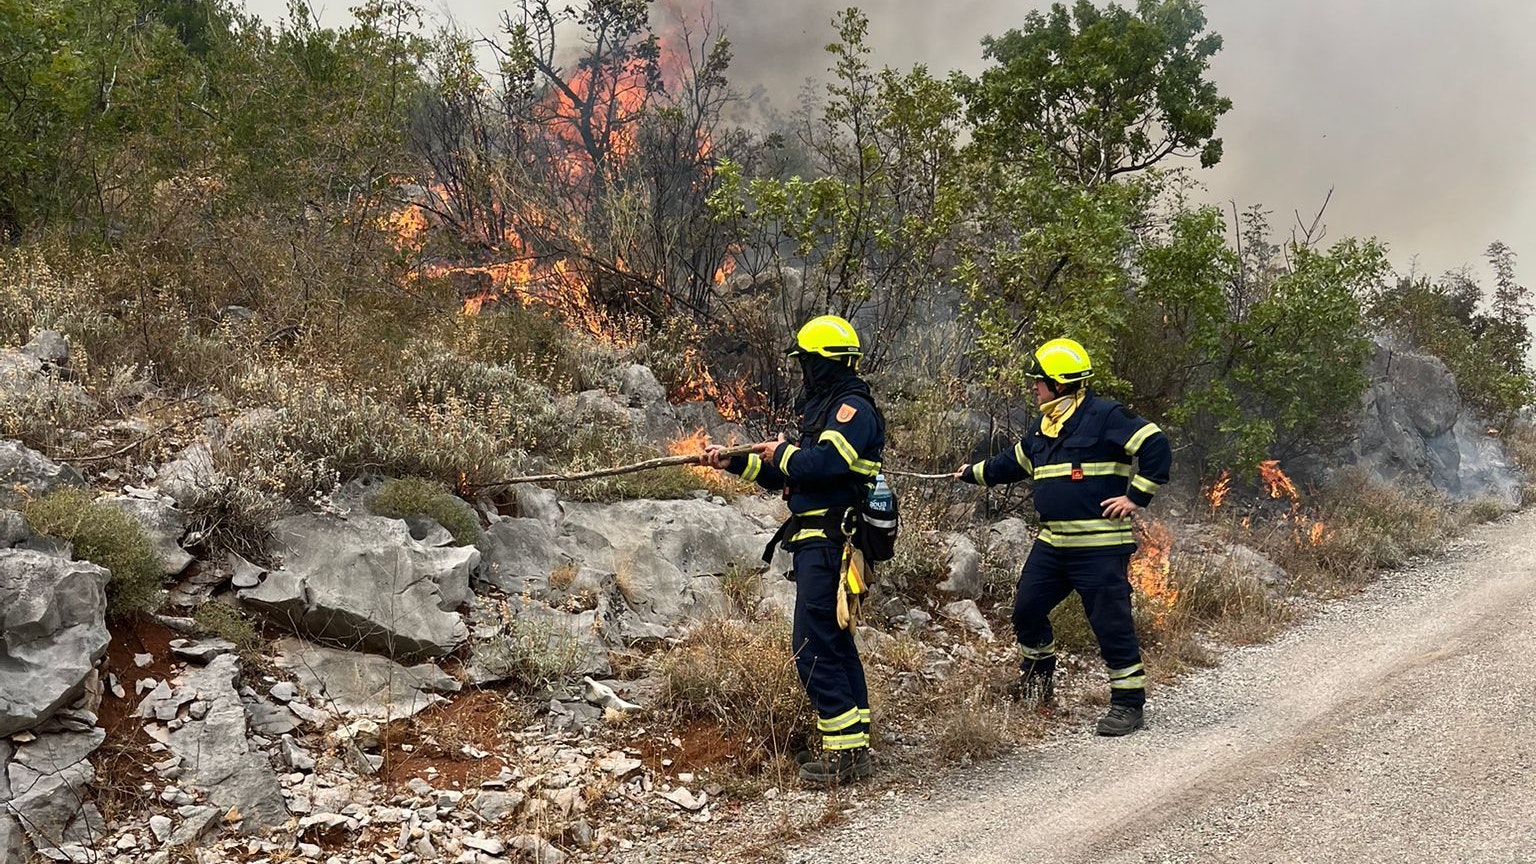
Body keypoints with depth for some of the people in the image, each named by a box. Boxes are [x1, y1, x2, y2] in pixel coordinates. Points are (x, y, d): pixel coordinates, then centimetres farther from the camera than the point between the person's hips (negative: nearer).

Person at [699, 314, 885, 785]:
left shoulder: (853, 408, -11)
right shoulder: (825, 408, 21)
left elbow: (824, 463, -25)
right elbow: (786, 476, 24)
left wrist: (782, 453, -7)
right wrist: (733, 462, 18)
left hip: (828, 545, -11)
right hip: (817, 544, 11)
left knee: (814, 646, -12)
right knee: (834, 642, 13)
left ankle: (846, 751, -9)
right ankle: (852, 746, 20)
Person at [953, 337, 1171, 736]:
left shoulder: (1104, 416, -12)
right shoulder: (1044, 426, 15)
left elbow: (1156, 446, -16)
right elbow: (1015, 461, 31)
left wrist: (1136, 497, -15)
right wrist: (973, 473, 38)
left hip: (1101, 546, -8)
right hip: (1052, 543, 8)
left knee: (1110, 621, -5)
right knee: (1027, 609, 13)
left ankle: (1128, 703, 6)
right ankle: (1038, 671, 38)